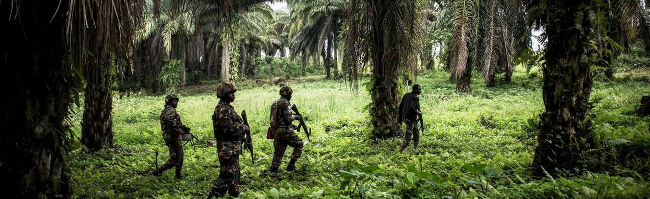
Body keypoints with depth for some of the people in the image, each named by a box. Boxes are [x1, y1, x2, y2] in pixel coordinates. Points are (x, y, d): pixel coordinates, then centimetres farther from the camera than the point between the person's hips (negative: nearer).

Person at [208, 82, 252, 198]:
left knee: (235, 174, 16)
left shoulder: (228, 108, 15)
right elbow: (229, 129, -25)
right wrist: (244, 128, -10)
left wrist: (247, 141, 18)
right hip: (227, 148, -10)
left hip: (233, 148, 10)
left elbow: (236, 125, 21)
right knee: (226, 176, -7)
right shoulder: (223, 109, -17)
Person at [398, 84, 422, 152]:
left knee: (416, 132, 22)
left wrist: (400, 118, 17)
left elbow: (400, 106, 11)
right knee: (408, 136, -2)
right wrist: (419, 113, -13)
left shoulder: (406, 95, 9)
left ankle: (416, 148, 28)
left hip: (404, 118, 9)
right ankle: (401, 151, -2)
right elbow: (411, 108, -29)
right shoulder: (415, 98, -15)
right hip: (411, 119, -9)